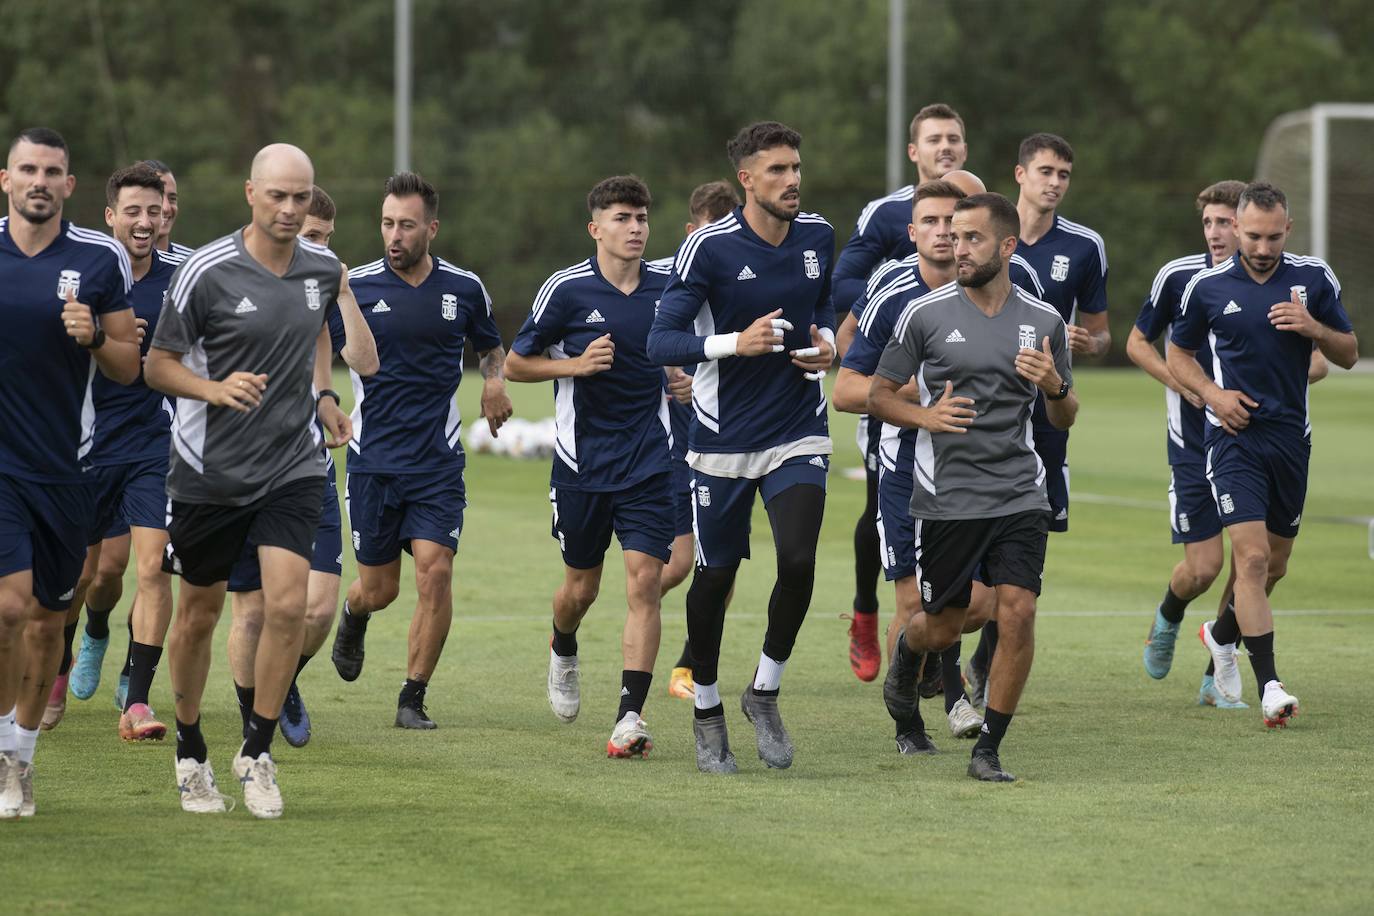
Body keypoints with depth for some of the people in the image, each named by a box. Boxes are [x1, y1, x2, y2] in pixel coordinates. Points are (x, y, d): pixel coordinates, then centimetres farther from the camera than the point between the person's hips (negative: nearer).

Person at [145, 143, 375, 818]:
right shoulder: (206, 272, -13)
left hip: (293, 466, 2)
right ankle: (190, 751, 30)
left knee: (287, 605, -14)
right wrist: (217, 389, -23)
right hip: (208, 470, -2)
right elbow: (157, 365, -6)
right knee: (199, 612, 9)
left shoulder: (324, 269, 1)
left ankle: (258, 751, 2)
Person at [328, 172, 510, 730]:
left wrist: (495, 382, -1)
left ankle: (413, 698, -1)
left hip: (438, 459, 0)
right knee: (378, 589, 6)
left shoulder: (464, 288, 2)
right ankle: (353, 619, 44)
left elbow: (491, 346, 20)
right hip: (373, 458, 0)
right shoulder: (355, 286, -3)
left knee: (435, 571, -14)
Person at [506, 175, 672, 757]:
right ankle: (563, 652, 46)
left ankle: (630, 716, -13)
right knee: (581, 588, 11)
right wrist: (576, 364, -14)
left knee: (644, 580, -13)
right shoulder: (566, 290, -6)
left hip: (650, 463, 1)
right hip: (582, 462, -1)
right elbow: (515, 364, 1)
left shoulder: (670, 286, 2)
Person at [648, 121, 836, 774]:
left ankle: (766, 691, 6)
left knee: (798, 559, -16)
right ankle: (707, 708, 26)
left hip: (799, 432, 3)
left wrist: (825, 341, 1)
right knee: (715, 574, 5)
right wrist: (735, 342, -28)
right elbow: (661, 342, -15)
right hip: (724, 438, -3)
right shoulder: (708, 248, -13)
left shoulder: (817, 237, 3)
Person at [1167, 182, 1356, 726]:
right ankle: (1269, 687, -16)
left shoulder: (1314, 278, 2)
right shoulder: (1207, 287, -2)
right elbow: (1178, 354, 11)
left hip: (1291, 436, 3)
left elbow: (1348, 354, 7)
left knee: (1274, 565, 13)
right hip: (1235, 433, -3)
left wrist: (1313, 328, -13)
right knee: (1252, 557, -16)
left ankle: (1222, 636, 41)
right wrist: (1212, 392, -7)